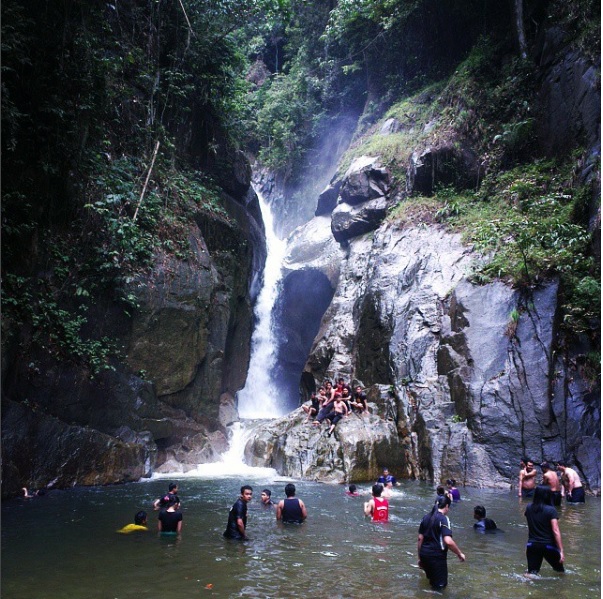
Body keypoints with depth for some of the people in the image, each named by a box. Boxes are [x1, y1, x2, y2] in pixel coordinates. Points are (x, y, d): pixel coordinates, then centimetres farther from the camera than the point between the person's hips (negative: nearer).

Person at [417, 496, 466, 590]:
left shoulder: (426, 517, 7)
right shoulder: (443, 519, -13)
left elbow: (420, 539, 9)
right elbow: (448, 541, -23)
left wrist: (420, 557, 16)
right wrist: (460, 554, -9)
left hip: (424, 554, 7)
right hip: (437, 556, -7)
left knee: (432, 580, 26)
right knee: (440, 585, 9)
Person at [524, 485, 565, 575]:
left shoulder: (529, 508, 2)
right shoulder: (551, 510, -12)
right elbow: (556, 531, -16)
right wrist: (561, 551, -13)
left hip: (532, 545, 3)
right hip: (549, 546, -3)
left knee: (531, 573, 2)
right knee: (560, 571, 20)